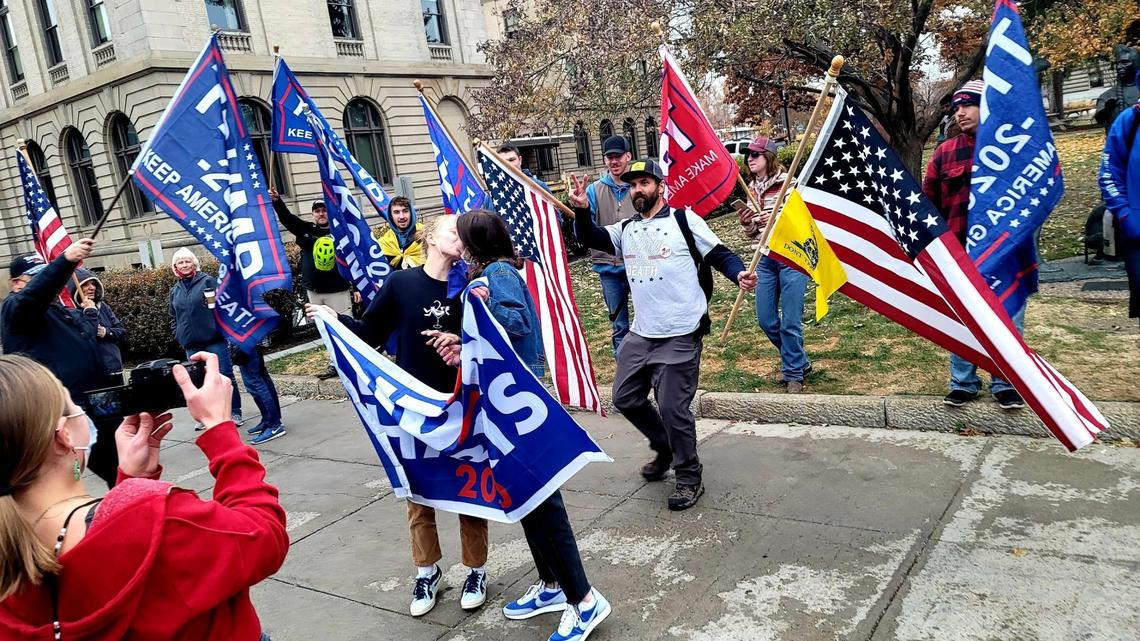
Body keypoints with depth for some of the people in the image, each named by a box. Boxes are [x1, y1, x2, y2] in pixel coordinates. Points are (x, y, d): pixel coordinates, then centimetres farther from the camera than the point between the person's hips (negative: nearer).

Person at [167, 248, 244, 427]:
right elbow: (173, 318, 20)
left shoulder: (207, 281, -2)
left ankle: (235, 412, 10)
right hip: (192, 344, 4)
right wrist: (179, 336, 9)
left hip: (214, 339, -4)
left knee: (225, 376, 0)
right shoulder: (175, 290, 12)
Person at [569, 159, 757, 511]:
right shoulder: (626, 230, 13)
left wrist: (740, 275, -24)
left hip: (680, 336, -7)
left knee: (673, 408, -5)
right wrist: (582, 210, -16)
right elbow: (589, 237, 4)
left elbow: (720, 255, -4)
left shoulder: (684, 220, -2)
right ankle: (664, 447, 38)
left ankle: (689, 477, 16)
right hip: (641, 335, 7)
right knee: (625, 398, 14)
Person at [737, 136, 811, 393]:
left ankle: (794, 374, 13)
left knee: (790, 322, -6)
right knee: (766, 320, 9)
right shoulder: (750, 189, 10)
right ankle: (799, 362, 31)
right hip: (765, 258, 6)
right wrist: (746, 223, -5)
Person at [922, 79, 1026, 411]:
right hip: (961, 252, 2)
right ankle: (963, 383, 19)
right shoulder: (945, 152, 6)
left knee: (1008, 321, 6)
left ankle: (1006, 384, 17)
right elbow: (928, 198, 9)